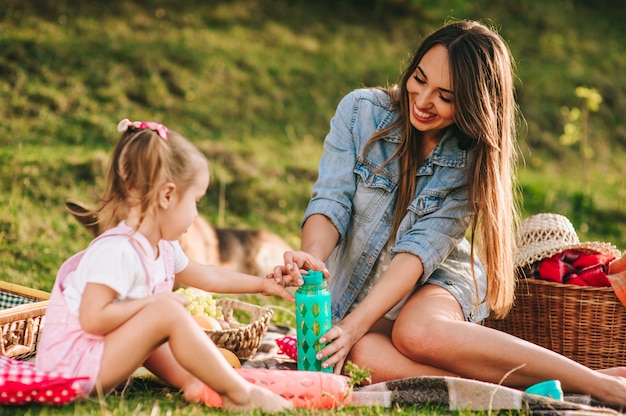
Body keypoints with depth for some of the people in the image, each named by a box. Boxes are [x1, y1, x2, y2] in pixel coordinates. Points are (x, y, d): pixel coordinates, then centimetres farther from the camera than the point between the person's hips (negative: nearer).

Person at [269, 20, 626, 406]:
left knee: (418, 333, -39)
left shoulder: (474, 160, -11)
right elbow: (331, 201, -13)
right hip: (356, 287, 2)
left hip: (435, 282, -2)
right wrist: (311, 259, -35)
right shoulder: (360, 110, -7)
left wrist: (357, 323, -31)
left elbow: (421, 248, -20)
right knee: (361, 356, -35)